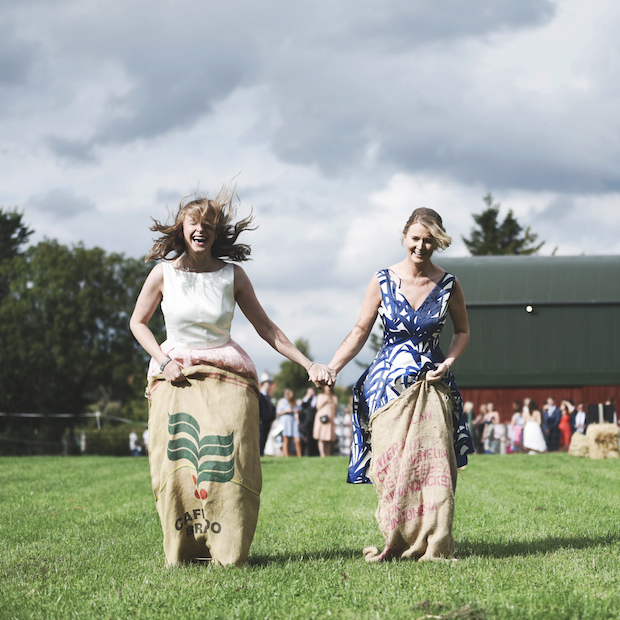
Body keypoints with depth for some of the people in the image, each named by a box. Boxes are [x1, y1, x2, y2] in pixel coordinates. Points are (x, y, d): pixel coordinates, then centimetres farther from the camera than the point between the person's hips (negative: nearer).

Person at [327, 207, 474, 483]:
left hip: (432, 383, 0)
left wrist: (447, 363, -5)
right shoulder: (382, 281, -2)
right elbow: (360, 331, 3)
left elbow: (462, 331, 13)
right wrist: (331, 369, -8)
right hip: (388, 383, 0)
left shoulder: (449, 285, -1)